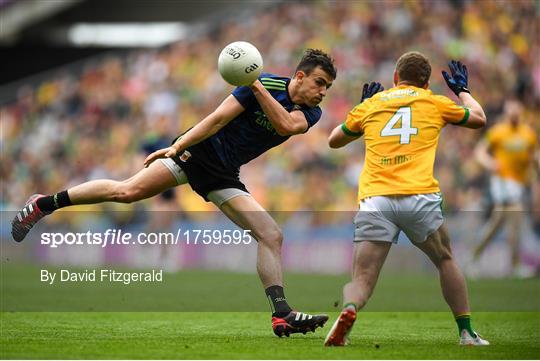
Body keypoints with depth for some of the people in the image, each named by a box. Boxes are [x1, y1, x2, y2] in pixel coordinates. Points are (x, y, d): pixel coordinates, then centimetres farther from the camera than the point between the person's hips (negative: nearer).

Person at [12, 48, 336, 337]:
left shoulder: (311, 114, 1)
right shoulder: (268, 83, -12)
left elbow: (287, 125, -23)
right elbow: (219, 118, -13)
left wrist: (257, 88, -28)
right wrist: (177, 146, -18)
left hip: (224, 176, 5)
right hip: (198, 151, -5)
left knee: (272, 236, -7)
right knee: (128, 191, -20)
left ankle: (282, 315, -6)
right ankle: (45, 204, -6)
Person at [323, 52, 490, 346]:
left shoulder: (371, 103, 19)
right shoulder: (435, 103, 17)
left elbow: (334, 140, 33)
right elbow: (478, 119, 34)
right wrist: (462, 90, 51)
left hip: (375, 199, 0)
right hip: (420, 197, 0)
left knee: (361, 280, -1)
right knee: (446, 261, 24)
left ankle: (348, 311, -34)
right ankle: (466, 333, 20)